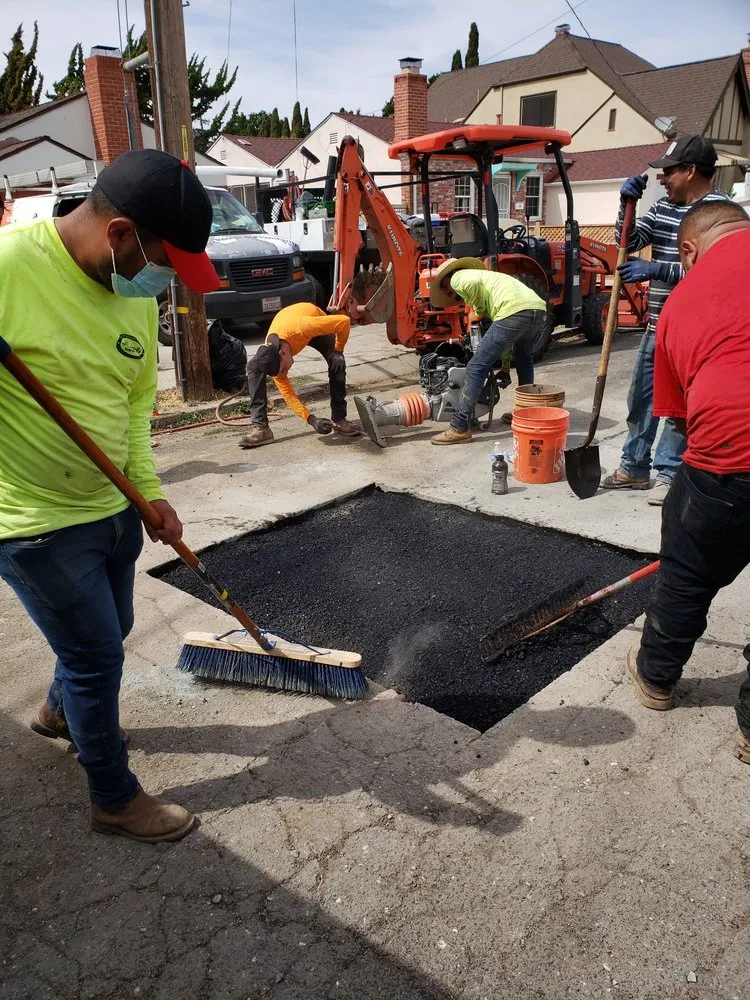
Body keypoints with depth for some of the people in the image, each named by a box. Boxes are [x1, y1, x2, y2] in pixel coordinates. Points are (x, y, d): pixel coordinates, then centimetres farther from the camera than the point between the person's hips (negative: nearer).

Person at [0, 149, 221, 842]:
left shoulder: (136, 291, 0)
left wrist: (149, 491, 3)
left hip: (112, 505, 7)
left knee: (107, 634, 24)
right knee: (97, 655, 5)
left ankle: (60, 713, 57)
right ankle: (114, 798, 30)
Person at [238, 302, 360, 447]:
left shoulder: (303, 327, -48)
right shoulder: (271, 355, -33)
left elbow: (345, 321, -38)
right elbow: (287, 393, -27)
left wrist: (338, 350, -26)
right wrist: (311, 420, -37)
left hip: (314, 322, -1)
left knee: (337, 363, -29)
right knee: (254, 367, -21)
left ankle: (339, 419, -15)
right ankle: (260, 427, -21)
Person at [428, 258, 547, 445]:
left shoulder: (458, 278, 17)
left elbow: (473, 283, -12)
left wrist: (478, 312, 6)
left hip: (515, 311, -8)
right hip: (540, 309, 9)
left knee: (476, 368, -1)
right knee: (523, 356, 35)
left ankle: (459, 428, 0)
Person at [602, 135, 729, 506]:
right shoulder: (663, 207, 10)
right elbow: (628, 243, 12)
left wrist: (656, 270, -23)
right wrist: (627, 205, -2)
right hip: (658, 323, 8)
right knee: (640, 396, 13)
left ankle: (668, 472, 12)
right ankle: (634, 467, 25)